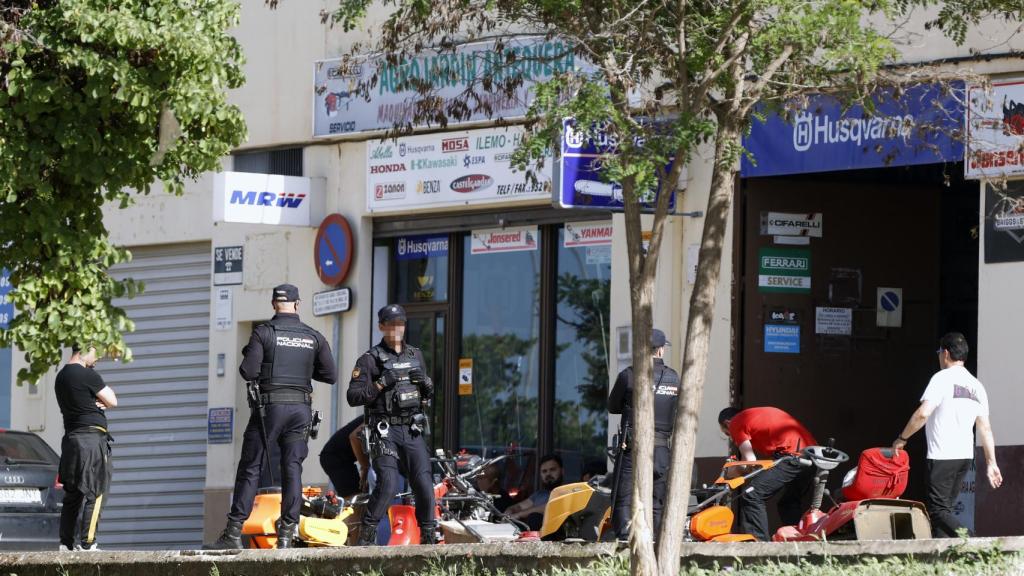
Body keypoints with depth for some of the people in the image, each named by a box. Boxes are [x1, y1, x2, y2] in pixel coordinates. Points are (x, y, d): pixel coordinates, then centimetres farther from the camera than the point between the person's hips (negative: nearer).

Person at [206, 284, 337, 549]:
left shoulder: (263, 333, -4)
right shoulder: (314, 337, 6)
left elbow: (249, 372, -10)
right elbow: (330, 375, 7)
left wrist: (248, 356, 11)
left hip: (269, 407, -3)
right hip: (301, 409, 3)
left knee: (250, 468, 0)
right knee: (292, 469, 3)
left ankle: (234, 533, -3)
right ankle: (287, 533, -5)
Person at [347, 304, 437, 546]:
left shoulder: (416, 355, 15)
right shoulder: (370, 360, -2)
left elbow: (427, 396, 23)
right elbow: (353, 397, -8)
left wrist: (425, 383, 0)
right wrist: (381, 383, -18)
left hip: (412, 431, 5)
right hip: (384, 432, -4)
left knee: (424, 484, -5)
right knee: (388, 484, -17)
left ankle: (429, 537, 6)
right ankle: (366, 535, -4)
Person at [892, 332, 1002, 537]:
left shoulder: (943, 378, -10)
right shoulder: (976, 386, 12)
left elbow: (923, 414, -20)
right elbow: (985, 428, 11)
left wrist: (902, 439, -7)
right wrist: (991, 463, 13)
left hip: (942, 456, -8)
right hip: (966, 456, 8)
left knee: (938, 510, -9)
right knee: (944, 507, 15)